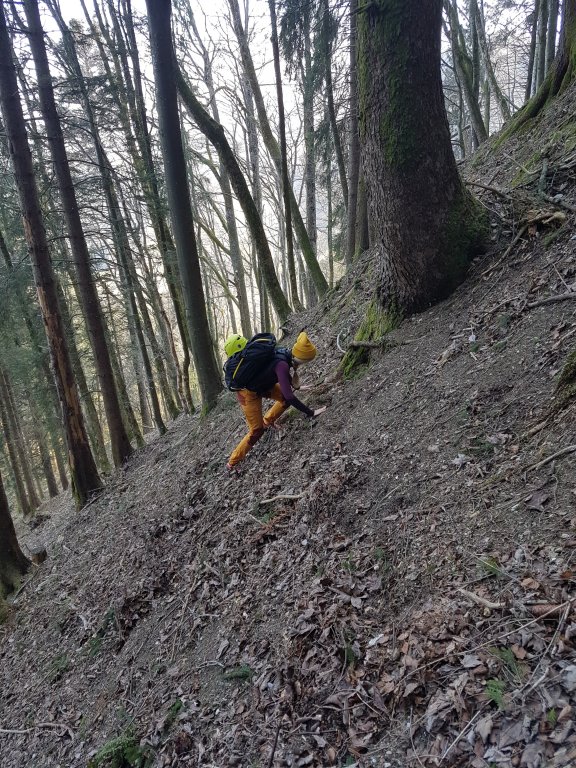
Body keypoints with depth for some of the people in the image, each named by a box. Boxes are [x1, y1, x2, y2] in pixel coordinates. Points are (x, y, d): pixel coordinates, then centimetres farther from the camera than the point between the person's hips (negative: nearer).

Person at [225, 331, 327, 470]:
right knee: (256, 431, -1)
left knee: (286, 398, 9)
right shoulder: (282, 365, -35)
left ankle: (266, 421, 29)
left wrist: (296, 386, 15)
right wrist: (310, 413, -33)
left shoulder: (284, 354, -10)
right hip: (249, 393, -8)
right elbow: (289, 396, -40)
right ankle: (232, 462, 13)